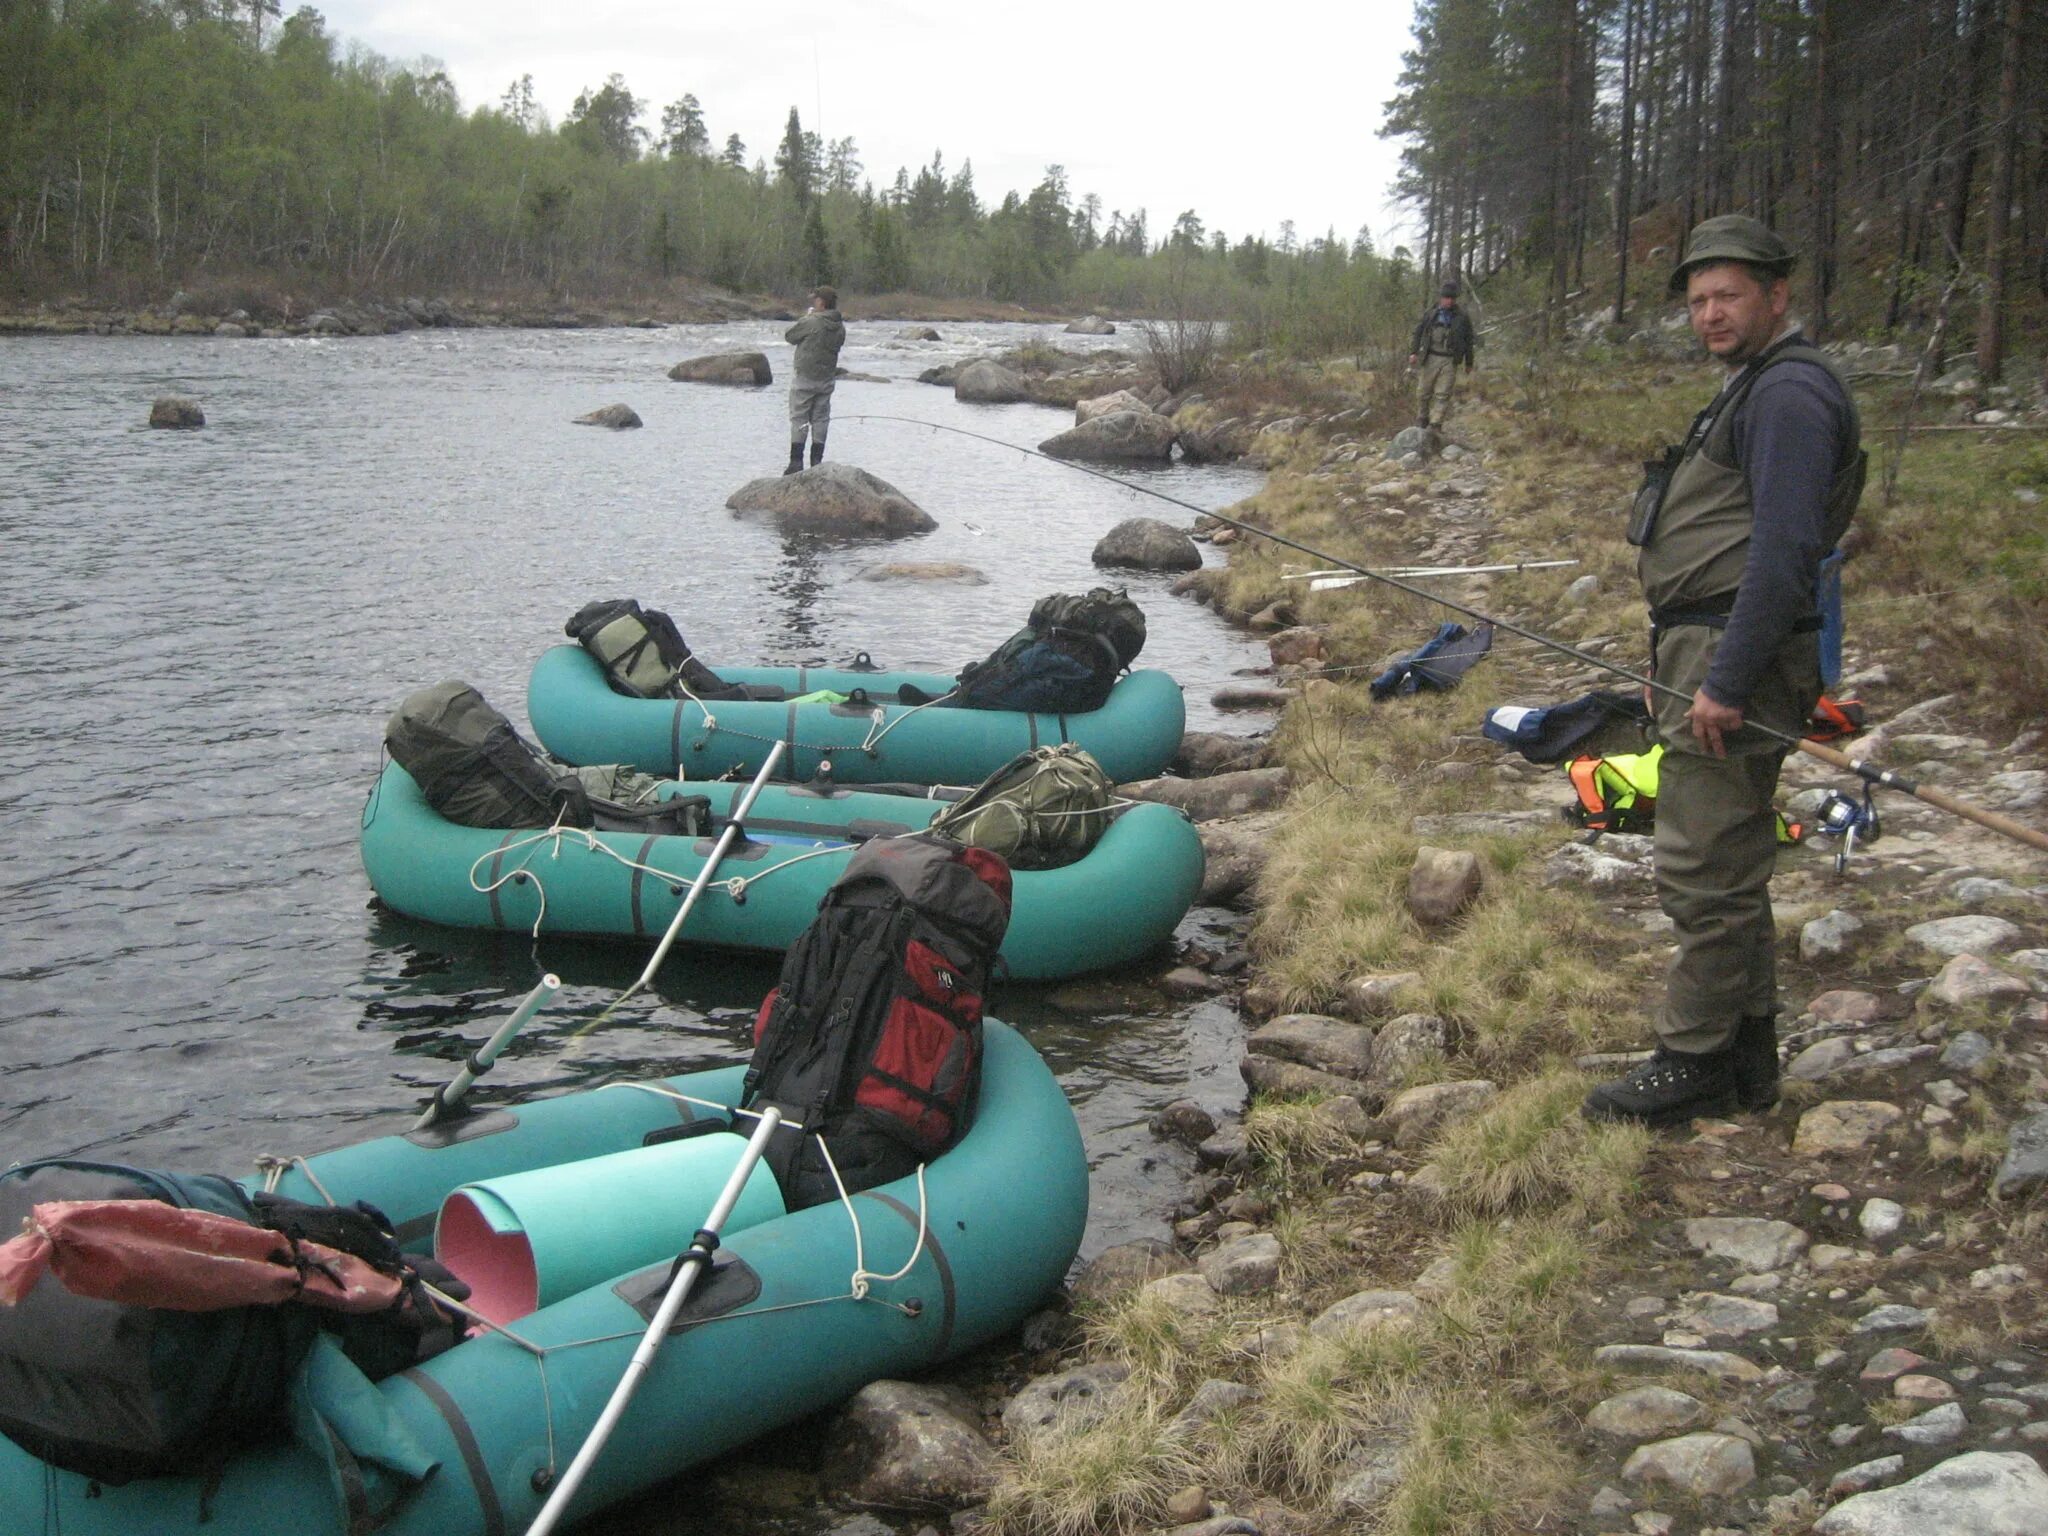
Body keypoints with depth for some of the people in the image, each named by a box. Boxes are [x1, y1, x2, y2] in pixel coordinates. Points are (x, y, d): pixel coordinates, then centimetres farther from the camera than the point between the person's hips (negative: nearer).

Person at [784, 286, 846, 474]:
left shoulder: (810, 323, -18)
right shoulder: (840, 327, 0)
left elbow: (789, 336, -5)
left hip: (805, 379, -5)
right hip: (827, 381, 5)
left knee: (799, 419, 1)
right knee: (820, 420, 11)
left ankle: (796, 461, -2)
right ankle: (817, 461, 12)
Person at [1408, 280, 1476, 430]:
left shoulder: (1462, 318, 4)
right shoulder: (1431, 315, 7)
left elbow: (1468, 341, 9)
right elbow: (1418, 333, 11)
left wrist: (1469, 363, 11)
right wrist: (1414, 352, 0)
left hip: (1450, 361, -2)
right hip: (1431, 359, 2)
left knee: (1443, 395, -7)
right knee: (1426, 391, 8)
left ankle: (1437, 424, -7)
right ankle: (1423, 419, 25)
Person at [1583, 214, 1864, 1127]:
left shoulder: (1790, 392, -14)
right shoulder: (1754, 387, 20)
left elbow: (1784, 549, -22)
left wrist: (1727, 682, -24)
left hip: (1735, 659, -11)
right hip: (1712, 660, 11)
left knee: (1705, 874, -6)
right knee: (1729, 869, 15)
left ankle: (1695, 1066, 3)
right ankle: (1746, 1058, 24)